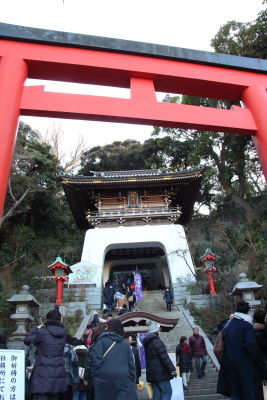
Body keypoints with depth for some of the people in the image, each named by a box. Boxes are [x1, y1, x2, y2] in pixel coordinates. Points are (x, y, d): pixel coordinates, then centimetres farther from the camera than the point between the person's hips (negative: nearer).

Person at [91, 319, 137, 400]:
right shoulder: (125, 343, 11)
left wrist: (95, 375, 1)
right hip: (123, 378, 2)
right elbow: (131, 362, 10)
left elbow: (97, 360, -6)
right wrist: (133, 377, 15)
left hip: (105, 378, -2)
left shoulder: (102, 340, 0)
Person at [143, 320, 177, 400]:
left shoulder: (147, 343, 13)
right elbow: (165, 357, -18)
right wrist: (173, 370, -15)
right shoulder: (157, 341, -15)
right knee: (168, 392, -1)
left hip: (151, 373, 8)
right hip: (160, 373, -8)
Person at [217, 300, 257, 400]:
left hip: (228, 361, 5)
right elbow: (250, 344, -18)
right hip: (243, 362, -5)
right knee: (246, 391, 6)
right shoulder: (247, 325, -12)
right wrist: (253, 357, -3)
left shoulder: (229, 324, 6)